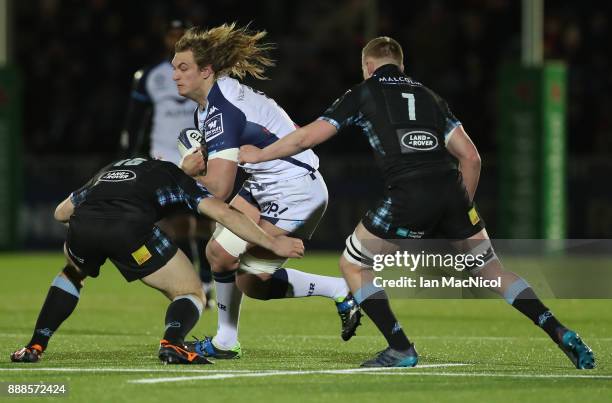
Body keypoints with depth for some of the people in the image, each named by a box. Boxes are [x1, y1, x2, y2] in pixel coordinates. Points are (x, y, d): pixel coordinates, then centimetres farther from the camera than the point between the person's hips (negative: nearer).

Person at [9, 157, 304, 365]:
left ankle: (34, 347, 29)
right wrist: (273, 243, 17)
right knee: (191, 294, 12)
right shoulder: (175, 176, 29)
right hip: (129, 227, -4)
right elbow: (223, 213, 14)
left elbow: (60, 212, 45)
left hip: (82, 224, 4)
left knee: (72, 274, 40)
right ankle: (172, 343, -20)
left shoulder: (110, 169, 40)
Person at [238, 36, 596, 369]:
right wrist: (462, 208, 30)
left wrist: (257, 155, 28)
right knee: (493, 271, 19)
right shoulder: (428, 95, 26)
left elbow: (307, 137, 14)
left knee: (353, 265, 16)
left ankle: (401, 350, 7)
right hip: (452, 189, 4)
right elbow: (470, 156, 21)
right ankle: (562, 335, 7)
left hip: (408, 198, -4)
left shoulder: (363, 93, 16)